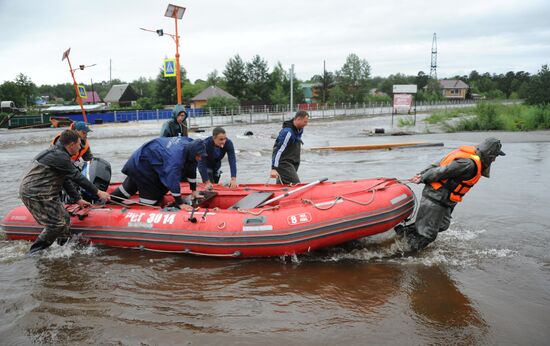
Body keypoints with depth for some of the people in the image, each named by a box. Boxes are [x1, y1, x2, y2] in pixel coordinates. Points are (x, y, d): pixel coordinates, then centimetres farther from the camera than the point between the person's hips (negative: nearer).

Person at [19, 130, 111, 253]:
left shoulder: (56, 152, 15)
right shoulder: (60, 156, -19)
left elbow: (65, 180, 19)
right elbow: (77, 177, -16)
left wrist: (78, 199, 20)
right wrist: (98, 192, -8)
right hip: (35, 195, -10)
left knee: (64, 219, 13)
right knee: (57, 223, -6)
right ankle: (36, 251, 4)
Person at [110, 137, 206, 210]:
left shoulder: (190, 143, -15)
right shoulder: (176, 156, -41)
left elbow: (191, 169, -4)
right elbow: (173, 181, -41)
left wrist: (194, 191, 1)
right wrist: (180, 204, -34)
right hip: (141, 164, -10)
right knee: (151, 194, -9)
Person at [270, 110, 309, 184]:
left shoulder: (300, 130, 8)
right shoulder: (287, 132, -21)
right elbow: (278, 150, -25)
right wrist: (273, 169, -30)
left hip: (292, 164, 9)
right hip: (284, 164, -9)